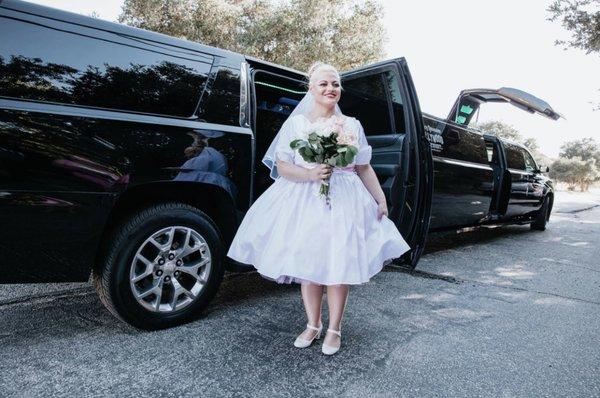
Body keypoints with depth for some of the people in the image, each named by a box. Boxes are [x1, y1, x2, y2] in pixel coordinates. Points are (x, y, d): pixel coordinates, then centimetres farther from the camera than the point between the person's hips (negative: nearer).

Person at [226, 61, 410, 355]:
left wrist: (381, 200, 5)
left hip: (343, 201, 1)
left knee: (339, 265, -1)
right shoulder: (296, 123, 6)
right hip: (304, 201, 0)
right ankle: (313, 325, 26)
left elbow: (364, 168, 12)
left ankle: (334, 329, 19)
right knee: (307, 264, 5)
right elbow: (282, 167, 1)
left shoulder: (352, 125, 11)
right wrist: (310, 174, -16)